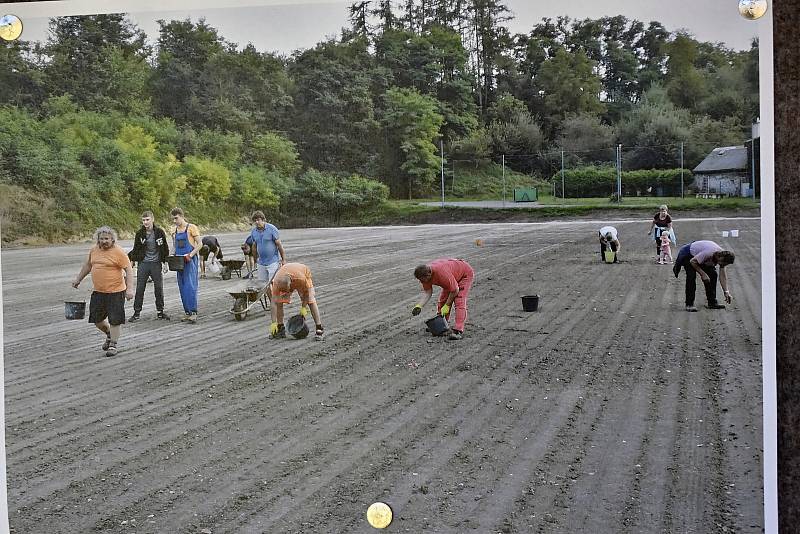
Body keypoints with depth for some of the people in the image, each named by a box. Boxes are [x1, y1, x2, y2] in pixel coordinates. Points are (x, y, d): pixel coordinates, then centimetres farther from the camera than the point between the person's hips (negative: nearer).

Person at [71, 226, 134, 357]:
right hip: (98, 292, 6)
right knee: (96, 319, 12)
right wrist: (78, 279, 28)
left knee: (115, 319, -3)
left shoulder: (118, 252, -12)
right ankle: (109, 335, 37)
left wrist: (129, 288, -20)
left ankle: (113, 345, 10)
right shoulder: (94, 250, 7)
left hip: (115, 292, -6)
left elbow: (128, 270, -13)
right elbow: (87, 265, 23)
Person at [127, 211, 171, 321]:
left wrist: (165, 263, 1)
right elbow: (136, 249, 9)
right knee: (139, 289, 0)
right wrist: (132, 261, 4)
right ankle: (137, 313, 6)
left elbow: (165, 248, 5)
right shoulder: (139, 233, 0)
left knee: (159, 289, 4)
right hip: (143, 264, 0)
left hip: (156, 264, 0)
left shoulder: (159, 232, -2)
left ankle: (160, 311, 15)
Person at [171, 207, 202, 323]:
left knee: (190, 286, -12)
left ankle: (193, 312, -12)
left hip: (190, 261, -7)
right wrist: (174, 256, 4)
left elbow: (199, 244, -7)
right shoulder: (175, 231, 14)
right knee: (182, 287, 6)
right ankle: (187, 312, 12)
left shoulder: (191, 228, -4)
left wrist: (191, 255, -19)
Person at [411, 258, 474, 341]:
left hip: (466, 274, -8)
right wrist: (419, 306, -21)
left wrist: (447, 306, -20)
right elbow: (427, 292, -7)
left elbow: (455, 290, -30)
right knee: (442, 301, 6)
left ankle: (458, 331, -25)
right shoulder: (425, 274, -19)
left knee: (459, 302, -20)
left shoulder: (442, 273, -42)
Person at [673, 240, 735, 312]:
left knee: (713, 274, -4)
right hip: (688, 255, -7)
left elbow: (722, 276, -8)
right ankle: (689, 304, -16)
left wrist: (726, 292, -11)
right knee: (691, 276, -23)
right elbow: (693, 261, -27)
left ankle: (712, 302, 5)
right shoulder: (708, 253, -40)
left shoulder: (722, 256, -16)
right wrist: (703, 274, -26)